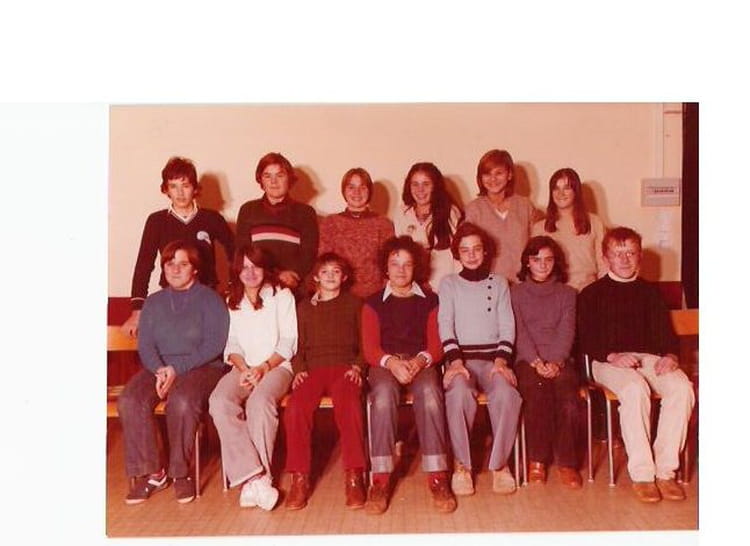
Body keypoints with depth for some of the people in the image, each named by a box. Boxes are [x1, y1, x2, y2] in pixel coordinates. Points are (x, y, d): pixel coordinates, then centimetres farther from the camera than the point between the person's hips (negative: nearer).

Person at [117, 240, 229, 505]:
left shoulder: (209, 299, 4)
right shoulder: (153, 302, 18)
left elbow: (214, 344, -6)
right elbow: (145, 345, 8)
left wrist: (177, 368, -16)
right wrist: (160, 370, -13)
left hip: (201, 367, -4)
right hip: (159, 368, 4)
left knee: (182, 400, -36)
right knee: (129, 401, -26)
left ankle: (181, 473, -18)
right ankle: (148, 472, -15)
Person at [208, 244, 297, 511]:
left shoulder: (281, 296, 10)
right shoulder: (231, 302, 21)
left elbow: (288, 342, 2)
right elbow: (231, 343, 12)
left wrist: (264, 367, -12)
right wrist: (243, 368, -8)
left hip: (276, 366, -3)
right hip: (243, 368, 3)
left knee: (260, 400, -36)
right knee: (219, 401, -30)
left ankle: (253, 478, -32)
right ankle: (254, 476, -36)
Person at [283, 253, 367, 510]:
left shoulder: (354, 304, 20)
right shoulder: (304, 307, 24)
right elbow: (298, 346, 20)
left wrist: (357, 367, -3)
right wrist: (299, 369, 1)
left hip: (345, 367, -1)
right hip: (313, 368, 2)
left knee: (349, 404, -35)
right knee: (295, 407, -31)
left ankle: (354, 478, -30)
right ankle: (300, 479, -23)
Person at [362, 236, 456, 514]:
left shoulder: (430, 300, 16)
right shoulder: (373, 303, 15)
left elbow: (436, 345, 6)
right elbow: (370, 348, 3)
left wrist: (420, 360, -17)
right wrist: (392, 362, -19)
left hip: (421, 363, 0)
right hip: (384, 364, 0)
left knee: (430, 394, -34)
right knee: (384, 394, -35)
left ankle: (437, 478, -33)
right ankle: (380, 479, -35)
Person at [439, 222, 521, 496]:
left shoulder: (499, 282, 17)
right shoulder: (449, 283, 14)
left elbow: (507, 325, 7)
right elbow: (445, 325, 1)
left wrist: (501, 361, -11)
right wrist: (455, 361, -15)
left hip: (492, 356, 1)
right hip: (460, 356, -1)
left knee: (506, 394, -32)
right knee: (459, 394, -34)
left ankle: (499, 463, -14)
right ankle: (461, 464, -18)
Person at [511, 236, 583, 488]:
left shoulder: (567, 293, 19)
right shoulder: (516, 292, 16)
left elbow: (567, 332, 5)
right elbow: (519, 332, 3)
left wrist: (555, 362, -12)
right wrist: (536, 361, -12)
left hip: (560, 361, 1)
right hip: (528, 361, -1)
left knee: (569, 399, -29)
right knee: (537, 395, -32)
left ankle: (566, 462, -17)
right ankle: (537, 460, -19)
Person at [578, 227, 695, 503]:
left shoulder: (650, 291, 22)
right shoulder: (592, 294, 11)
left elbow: (665, 331, 15)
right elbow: (586, 340, 2)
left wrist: (671, 355, -7)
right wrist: (613, 356, -17)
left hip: (650, 357, 4)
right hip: (609, 361, -3)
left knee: (681, 387, -28)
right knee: (635, 389, -36)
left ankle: (666, 471, -22)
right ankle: (641, 474, -30)